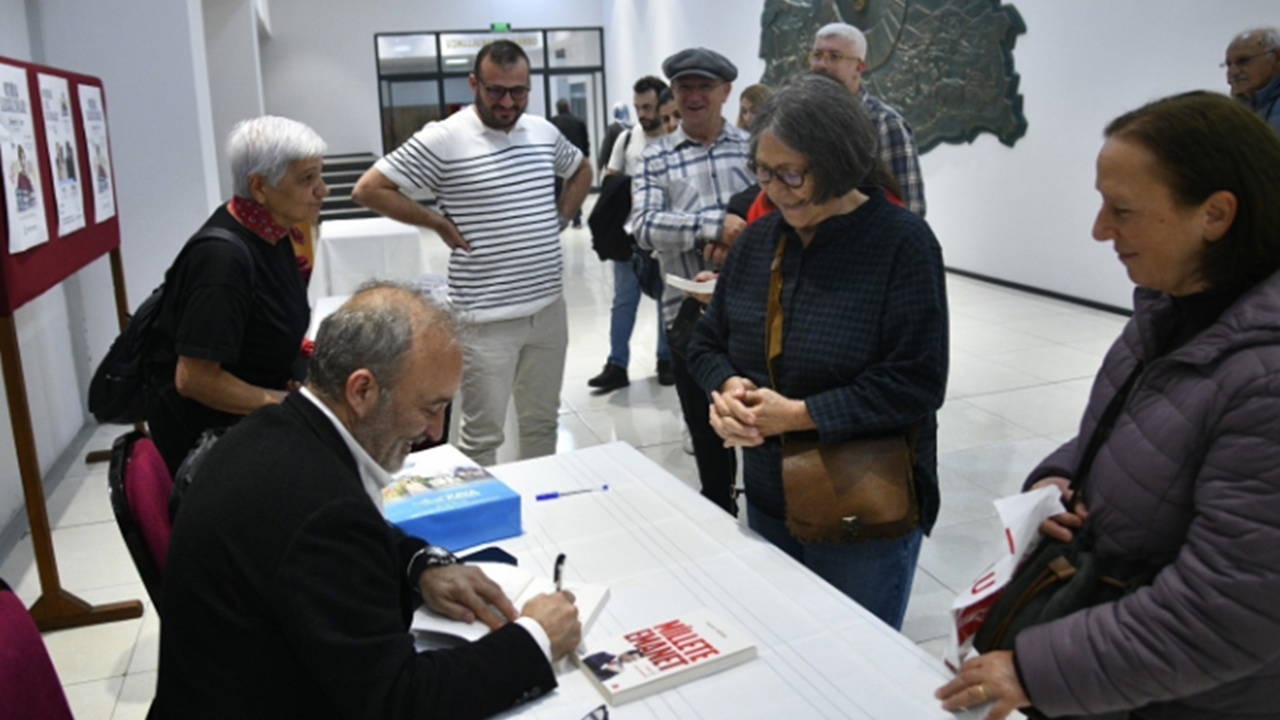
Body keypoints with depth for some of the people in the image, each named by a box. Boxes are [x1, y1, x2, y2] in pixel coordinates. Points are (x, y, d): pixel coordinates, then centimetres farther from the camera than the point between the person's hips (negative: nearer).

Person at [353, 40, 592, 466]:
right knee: (482, 435, 2)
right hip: (487, 318, -6)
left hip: (549, 307, 6)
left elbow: (581, 170, 28)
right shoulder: (443, 139, -11)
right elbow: (369, 189, -11)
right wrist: (440, 223, -10)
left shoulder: (544, 132, 7)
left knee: (543, 423, 17)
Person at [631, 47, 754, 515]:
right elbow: (644, 227, -11)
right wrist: (716, 224, -23)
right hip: (690, 312, 0)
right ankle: (719, 514, 32)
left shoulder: (752, 148, 7)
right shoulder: (655, 158, 4)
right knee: (707, 432, 14)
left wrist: (740, 240, -20)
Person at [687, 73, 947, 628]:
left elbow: (916, 384, -18)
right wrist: (726, 386, -11)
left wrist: (799, 415, -21)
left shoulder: (902, 242, -13)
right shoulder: (758, 239, 4)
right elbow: (707, 341, 12)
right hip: (769, 499, 6)